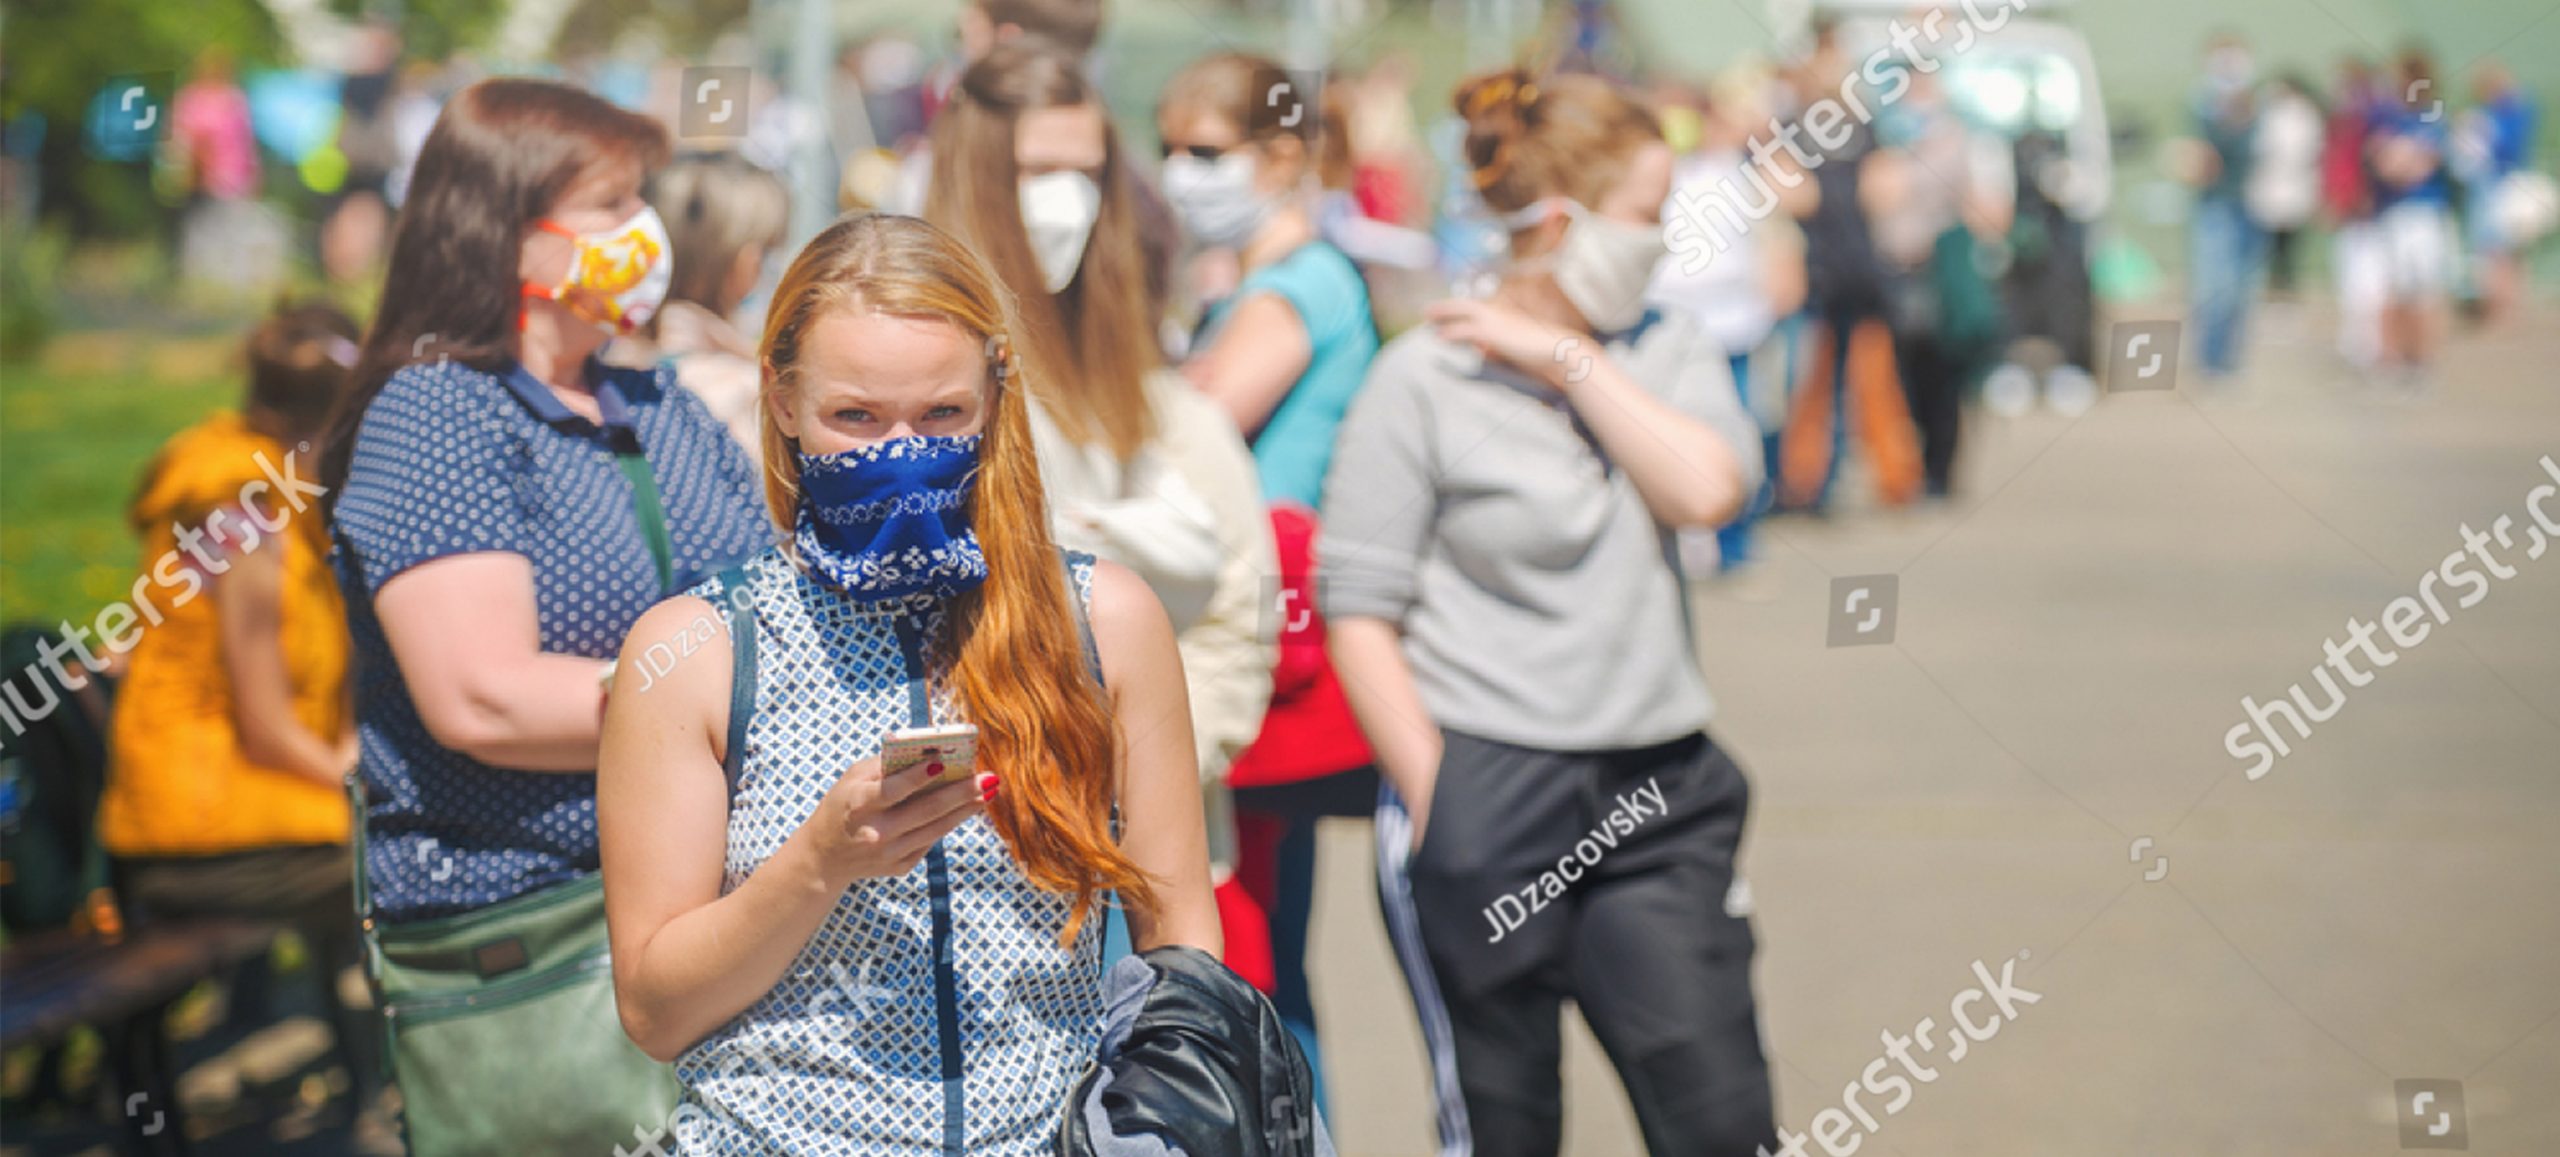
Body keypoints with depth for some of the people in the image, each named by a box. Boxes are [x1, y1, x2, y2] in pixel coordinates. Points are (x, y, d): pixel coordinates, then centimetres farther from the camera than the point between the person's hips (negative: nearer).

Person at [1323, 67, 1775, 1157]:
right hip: (1487, 797, -4)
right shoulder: (1425, 378, -5)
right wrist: (1435, 803, -9)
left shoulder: (1666, 351, 9)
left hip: (1657, 795, 4)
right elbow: (1359, 614, -6)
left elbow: (1708, 487, -11)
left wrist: (1570, 361, -9)